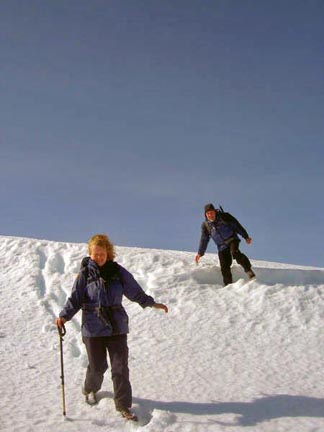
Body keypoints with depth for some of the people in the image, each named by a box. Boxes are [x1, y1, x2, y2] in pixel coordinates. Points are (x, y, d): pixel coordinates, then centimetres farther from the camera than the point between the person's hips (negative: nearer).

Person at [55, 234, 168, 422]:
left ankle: (123, 405, 12)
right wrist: (64, 316, -16)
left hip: (117, 327, 1)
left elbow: (135, 291, 11)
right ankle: (90, 389, 41)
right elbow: (75, 299, -4)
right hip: (93, 328, -1)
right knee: (98, 366, 9)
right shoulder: (85, 274, -4)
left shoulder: (118, 272, 1)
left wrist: (151, 303, 10)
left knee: (120, 367, -1)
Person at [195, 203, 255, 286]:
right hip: (222, 247, 3)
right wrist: (200, 253, 12)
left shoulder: (224, 216, -5)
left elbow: (237, 225, 0)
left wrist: (246, 236, 0)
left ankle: (249, 270, -28)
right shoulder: (205, 225, 4)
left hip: (232, 240, -3)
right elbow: (204, 239, 14)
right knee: (224, 267, -8)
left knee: (235, 252, -33)